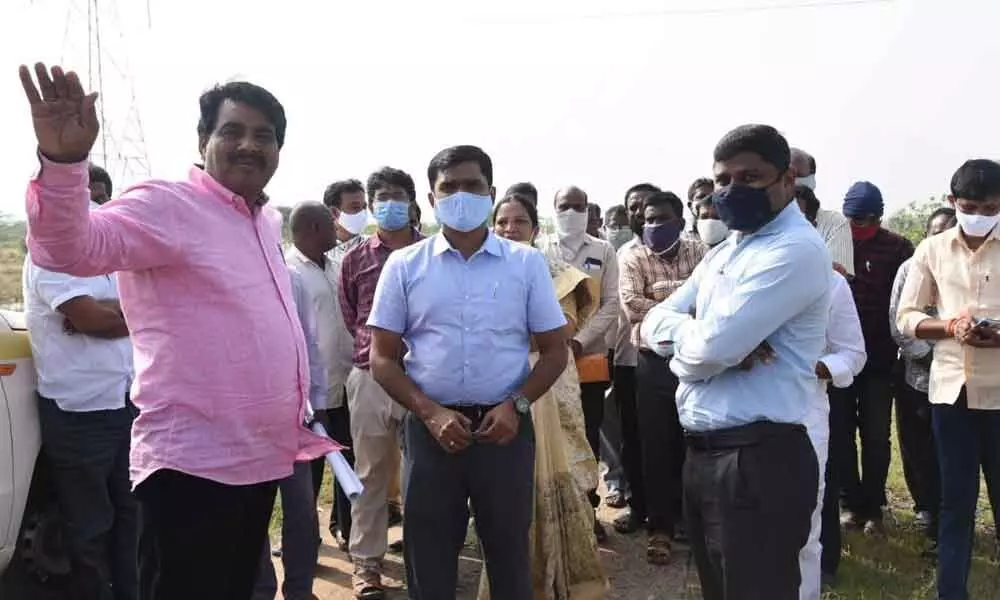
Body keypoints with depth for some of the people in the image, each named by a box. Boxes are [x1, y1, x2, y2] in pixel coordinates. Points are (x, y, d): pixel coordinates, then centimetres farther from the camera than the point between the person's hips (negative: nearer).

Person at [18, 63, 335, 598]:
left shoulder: (268, 222, 12)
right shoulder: (166, 205, -13)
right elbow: (76, 246, -31)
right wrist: (62, 160, -49)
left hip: (259, 461, 8)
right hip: (193, 465, -8)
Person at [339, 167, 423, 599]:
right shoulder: (355, 260, 8)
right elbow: (348, 318, 14)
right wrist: (371, 347, 2)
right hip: (371, 377, 1)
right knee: (371, 473, 9)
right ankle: (366, 560, 20)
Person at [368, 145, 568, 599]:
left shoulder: (526, 263, 3)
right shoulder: (404, 265, 2)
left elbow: (554, 350, 5)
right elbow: (383, 359, 2)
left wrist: (516, 405, -10)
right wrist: (430, 413, -12)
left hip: (505, 428, 0)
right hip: (431, 428, 0)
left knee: (509, 554, 11)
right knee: (428, 561, 11)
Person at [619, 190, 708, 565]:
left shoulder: (700, 253, 7)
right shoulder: (633, 258, 2)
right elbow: (632, 305, -14)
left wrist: (663, 289, -14)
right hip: (654, 362, -1)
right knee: (656, 446, 4)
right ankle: (660, 526, 16)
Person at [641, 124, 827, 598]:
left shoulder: (796, 249, -16)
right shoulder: (722, 254, 15)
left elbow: (712, 348, -24)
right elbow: (655, 321, 9)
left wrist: (681, 336, -1)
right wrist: (700, 334, -12)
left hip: (759, 459, -9)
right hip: (703, 453, 9)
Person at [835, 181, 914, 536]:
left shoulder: (898, 248, -2)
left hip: (879, 357, -1)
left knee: (876, 436, 8)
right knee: (840, 433, 8)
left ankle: (873, 506, 21)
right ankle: (851, 502, 23)